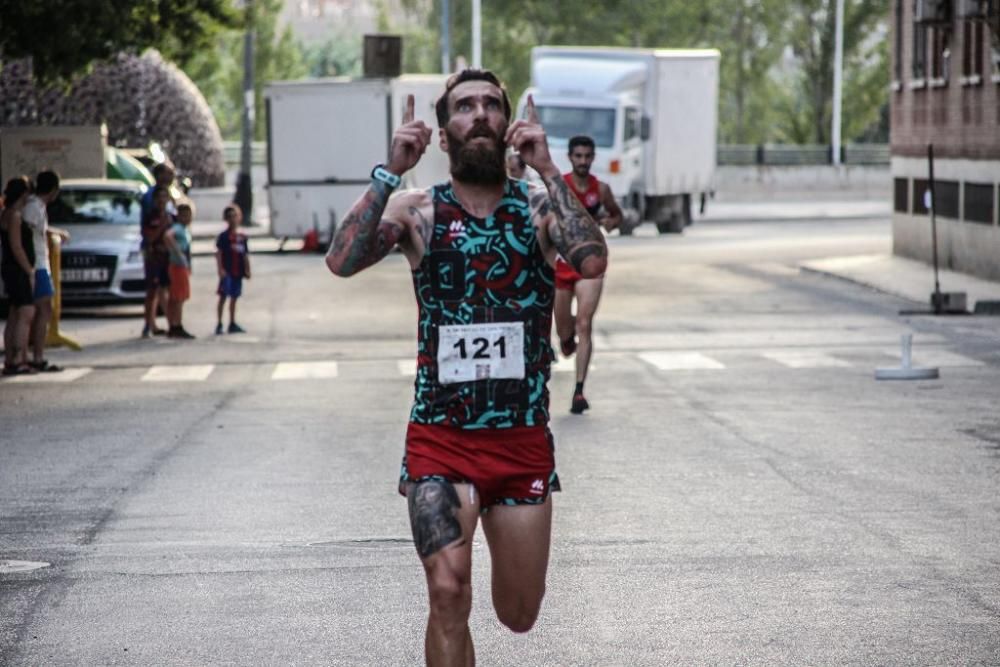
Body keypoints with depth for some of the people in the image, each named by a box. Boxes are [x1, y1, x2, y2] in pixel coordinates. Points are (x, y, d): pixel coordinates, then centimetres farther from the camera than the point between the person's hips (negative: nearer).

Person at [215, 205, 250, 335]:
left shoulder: (242, 237, 10)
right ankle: (219, 325, -4)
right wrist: (221, 269, -17)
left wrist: (247, 270, 10)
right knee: (223, 296, -6)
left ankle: (232, 324, 20)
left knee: (234, 297, 12)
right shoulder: (224, 236, -5)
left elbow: (245, 255, 14)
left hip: (238, 272, 6)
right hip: (227, 272, -6)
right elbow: (219, 253, -9)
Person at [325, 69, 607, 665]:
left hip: (524, 442, 2)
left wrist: (547, 170, -19)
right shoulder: (417, 211, -1)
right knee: (449, 593, -19)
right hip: (441, 439, -1)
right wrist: (391, 172, -19)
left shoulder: (539, 206, 0)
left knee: (519, 615, 13)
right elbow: (343, 261, -17)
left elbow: (593, 260, -20)